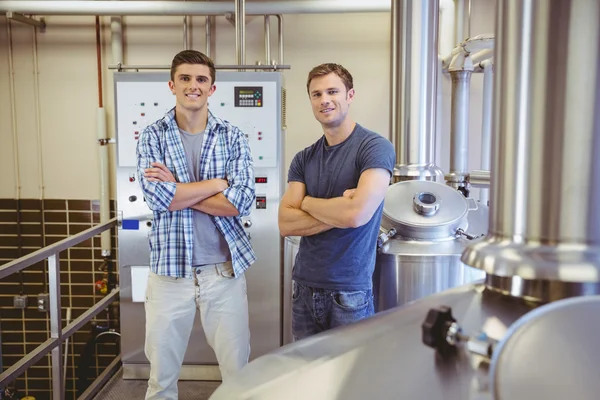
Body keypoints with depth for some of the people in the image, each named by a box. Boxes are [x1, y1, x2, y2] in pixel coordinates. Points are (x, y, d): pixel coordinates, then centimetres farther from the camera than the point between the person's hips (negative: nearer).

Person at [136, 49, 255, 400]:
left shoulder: (233, 137, 1)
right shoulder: (152, 137, 1)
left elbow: (241, 201, -12)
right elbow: (158, 199, -14)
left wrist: (177, 189, -12)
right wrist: (219, 182, -11)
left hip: (224, 268, 0)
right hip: (169, 269, 0)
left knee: (238, 371, 10)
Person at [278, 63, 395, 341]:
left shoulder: (375, 148, -11)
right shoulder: (303, 159, 6)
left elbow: (358, 214, -24)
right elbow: (285, 224, -4)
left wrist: (307, 202, -8)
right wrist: (340, 212, -16)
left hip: (349, 293, -5)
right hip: (304, 288, 5)